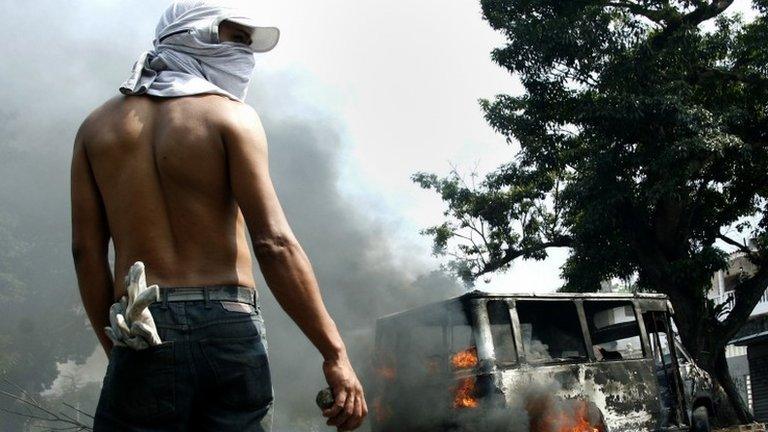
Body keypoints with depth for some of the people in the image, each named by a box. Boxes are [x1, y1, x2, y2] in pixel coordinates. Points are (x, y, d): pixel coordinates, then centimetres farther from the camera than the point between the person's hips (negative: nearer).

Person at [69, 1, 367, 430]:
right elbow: (275, 244, -11)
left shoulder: (98, 126, 11)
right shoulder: (231, 115, -1)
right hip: (231, 327, -2)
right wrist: (336, 354, -10)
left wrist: (114, 345, 12)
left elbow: (87, 250, 6)